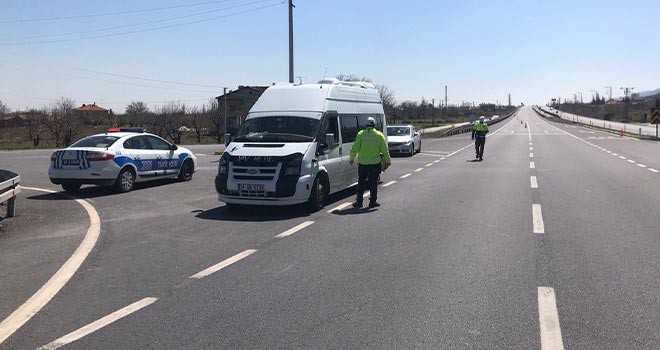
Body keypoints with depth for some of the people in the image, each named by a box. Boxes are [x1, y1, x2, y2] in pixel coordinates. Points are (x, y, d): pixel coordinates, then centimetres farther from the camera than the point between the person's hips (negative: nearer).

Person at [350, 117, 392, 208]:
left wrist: (351, 158, 9)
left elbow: (355, 148, -3)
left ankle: (359, 202, 12)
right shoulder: (380, 135, 0)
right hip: (375, 163, 0)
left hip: (362, 163, 0)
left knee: (361, 183, 9)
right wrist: (388, 161, 11)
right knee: (373, 183, 8)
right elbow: (385, 150, 0)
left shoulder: (361, 134, -2)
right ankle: (373, 202, 10)